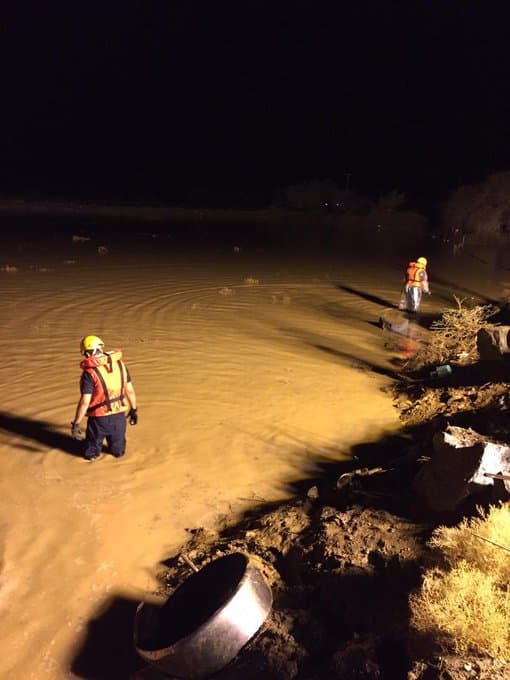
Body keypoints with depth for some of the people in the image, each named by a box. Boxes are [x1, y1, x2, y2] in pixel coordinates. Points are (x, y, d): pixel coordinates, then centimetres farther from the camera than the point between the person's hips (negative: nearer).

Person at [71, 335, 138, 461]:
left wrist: (76, 423, -11)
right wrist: (134, 409, 14)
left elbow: (85, 401, -19)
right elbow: (130, 390, 2)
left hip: (99, 418, -4)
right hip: (119, 415, 4)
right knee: (118, 452, 27)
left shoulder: (89, 373, -18)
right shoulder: (119, 364, -5)